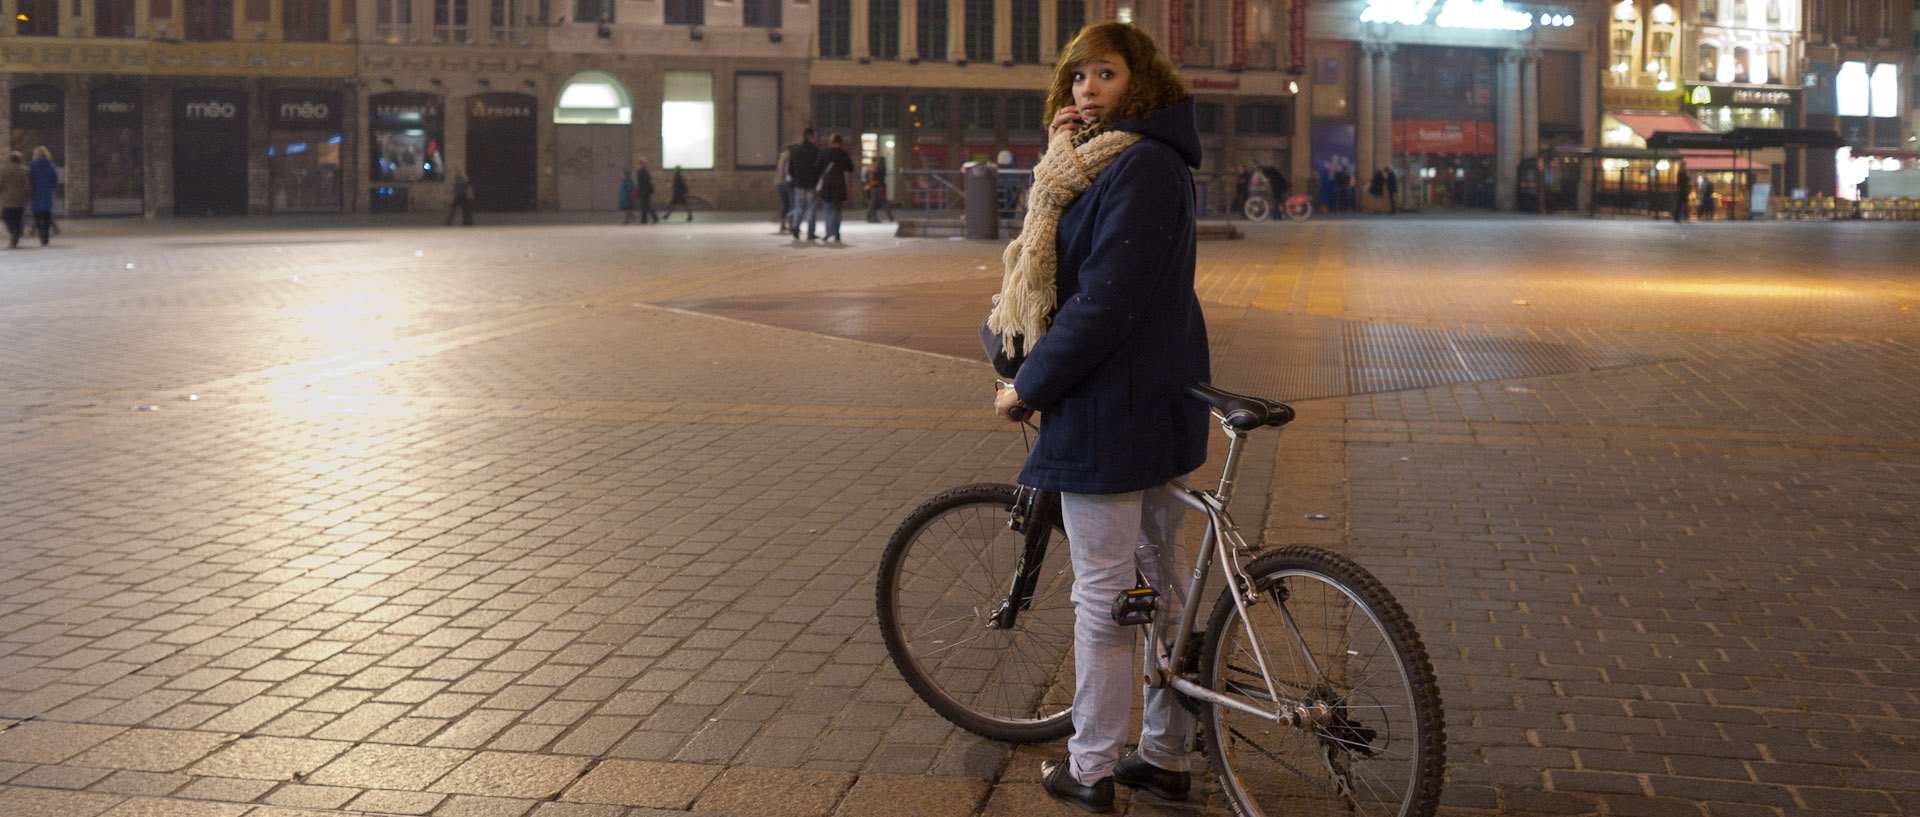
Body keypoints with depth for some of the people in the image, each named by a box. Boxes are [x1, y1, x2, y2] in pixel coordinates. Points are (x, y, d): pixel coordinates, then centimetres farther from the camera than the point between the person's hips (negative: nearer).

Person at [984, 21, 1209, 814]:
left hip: (1111, 409, -11)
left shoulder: (1141, 167, -18)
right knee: (1162, 577, 15)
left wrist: (1029, 386, -16)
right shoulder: (1116, 162, 15)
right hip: (1157, 401, 11)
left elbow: (1107, 301, -23)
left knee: (1100, 591, -1)